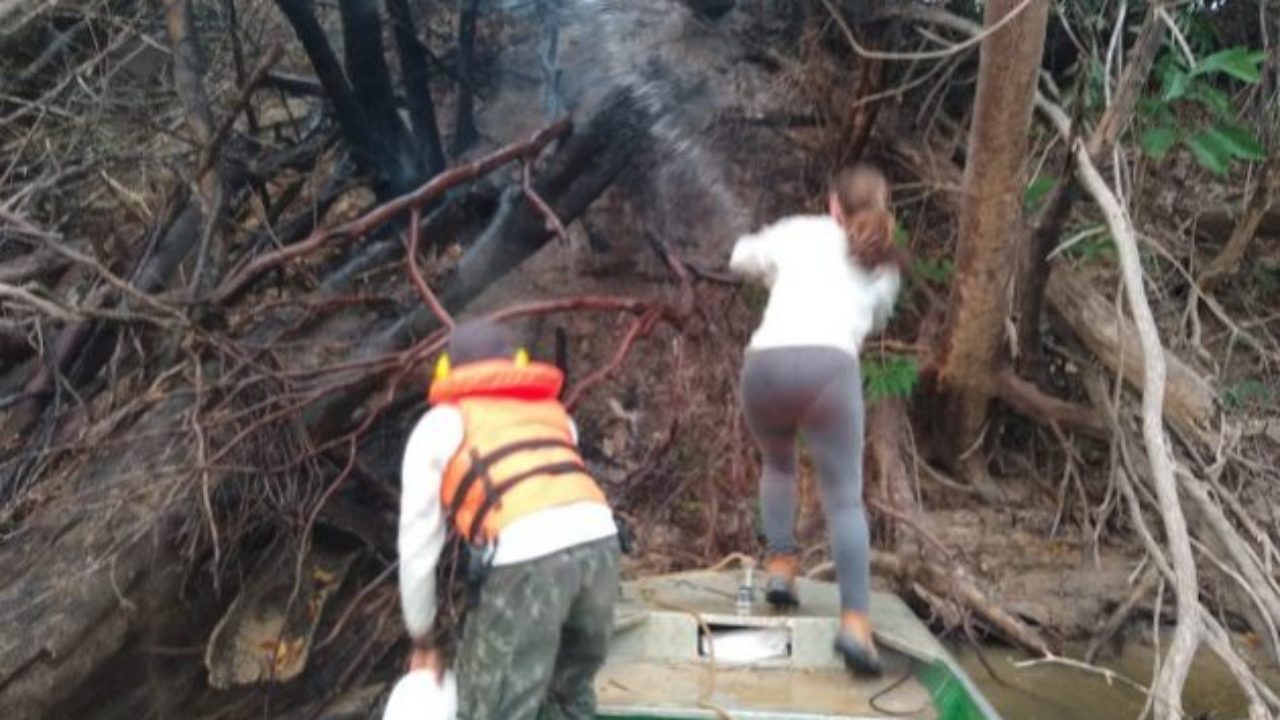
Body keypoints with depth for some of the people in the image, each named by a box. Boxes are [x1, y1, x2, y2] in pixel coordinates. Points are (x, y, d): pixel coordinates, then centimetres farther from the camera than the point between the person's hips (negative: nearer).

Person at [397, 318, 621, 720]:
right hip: (599, 539, 5)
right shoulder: (553, 412, 32)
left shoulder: (440, 425, 20)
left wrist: (421, 642, 33)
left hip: (530, 556, -5)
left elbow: (417, 546, 21)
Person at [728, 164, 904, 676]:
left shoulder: (800, 231, 22)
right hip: (830, 366, -1)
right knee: (844, 498, 1)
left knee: (778, 465, 29)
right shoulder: (884, 267, 24)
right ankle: (855, 621, -12)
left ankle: (780, 566, 16)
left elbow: (740, 259, 37)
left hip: (764, 362, 1)